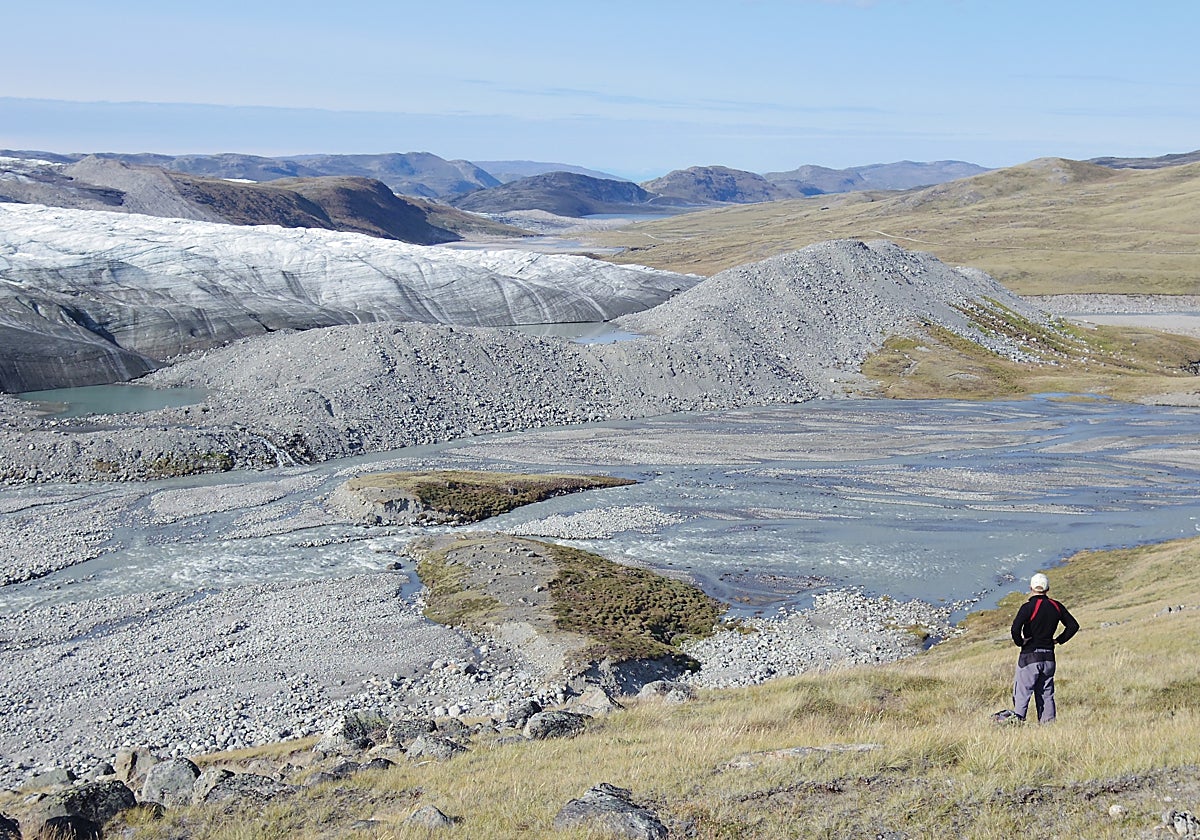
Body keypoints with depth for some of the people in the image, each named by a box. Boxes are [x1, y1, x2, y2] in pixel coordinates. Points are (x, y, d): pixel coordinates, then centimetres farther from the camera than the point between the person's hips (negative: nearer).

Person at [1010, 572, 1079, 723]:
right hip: (1049, 657, 5)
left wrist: (1019, 642, -9)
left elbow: (1015, 628, -26)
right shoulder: (1056, 606, 5)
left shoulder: (1028, 607, -12)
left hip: (1030, 656, -5)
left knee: (1021, 695, -1)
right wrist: (1058, 640, 14)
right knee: (1046, 695, 13)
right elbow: (1073, 625, 12)